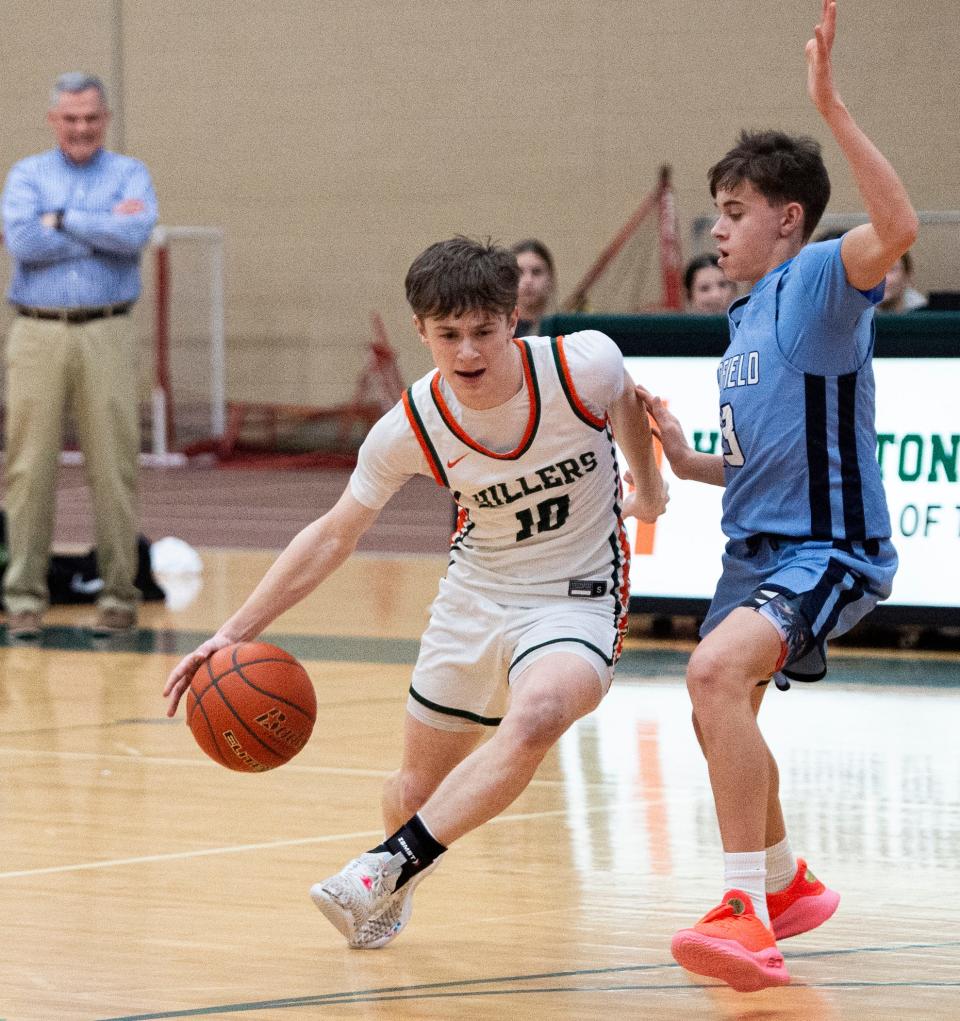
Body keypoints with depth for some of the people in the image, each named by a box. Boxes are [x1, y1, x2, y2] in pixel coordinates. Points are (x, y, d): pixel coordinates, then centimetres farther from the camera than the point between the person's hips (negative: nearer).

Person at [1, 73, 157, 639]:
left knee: (114, 469, -2)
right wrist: (104, 228, -8)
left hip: (107, 334, 0)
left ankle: (119, 593, 5)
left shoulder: (130, 174, 8)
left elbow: (136, 235, -12)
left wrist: (59, 219, -7)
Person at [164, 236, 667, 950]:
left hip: (577, 598, -3)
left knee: (534, 718, -36)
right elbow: (333, 536, -6)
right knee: (418, 789, 12)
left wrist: (648, 487, 24)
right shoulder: (412, 428, -17)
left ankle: (389, 867, -22)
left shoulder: (584, 366, -22)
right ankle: (390, 900, 49)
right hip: (476, 594, 3)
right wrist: (235, 633, -14)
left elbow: (626, 403, 5)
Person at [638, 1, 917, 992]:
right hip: (757, 545, 10)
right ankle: (788, 883, 45)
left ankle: (746, 913, -29)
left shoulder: (819, 281, -11)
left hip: (828, 551, -10)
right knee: (719, 711, 22)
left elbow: (897, 226, -35)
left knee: (716, 672, -31)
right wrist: (688, 462, 8)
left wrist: (831, 107, -41)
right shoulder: (747, 320, 15)